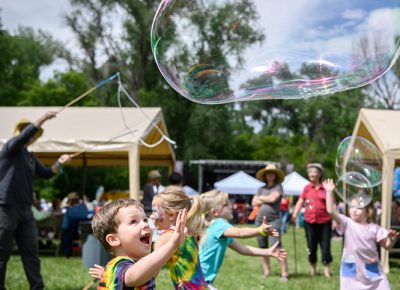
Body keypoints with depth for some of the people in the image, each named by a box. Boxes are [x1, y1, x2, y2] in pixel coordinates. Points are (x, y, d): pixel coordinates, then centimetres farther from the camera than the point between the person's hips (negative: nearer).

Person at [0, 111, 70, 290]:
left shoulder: (30, 157, 20)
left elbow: (46, 174, 22)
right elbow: (24, 135, -22)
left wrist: (59, 163, 5)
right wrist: (43, 119, -25)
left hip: (25, 210, 8)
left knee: (31, 251, 4)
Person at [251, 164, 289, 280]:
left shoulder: (278, 187, 2)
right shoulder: (261, 189, 15)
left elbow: (273, 198, -13)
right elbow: (254, 202, 7)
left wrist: (261, 197, 4)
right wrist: (266, 199, -5)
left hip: (273, 220, -6)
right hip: (260, 220, 6)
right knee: (263, 247, 8)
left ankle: (284, 273, -14)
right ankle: (266, 271, 17)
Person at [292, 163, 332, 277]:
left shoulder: (325, 188, -2)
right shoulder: (307, 188, 6)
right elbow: (300, 201, 5)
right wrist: (295, 213, -7)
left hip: (324, 221, -3)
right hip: (309, 221, 3)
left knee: (325, 246, -1)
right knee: (311, 246, 11)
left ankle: (326, 268, 9)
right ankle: (312, 268, 25)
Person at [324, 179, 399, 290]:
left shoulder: (374, 228, -3)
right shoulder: (347, 223, -6)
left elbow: (387, 246, 2)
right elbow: (330, 211, -18)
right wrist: (329, 192, -24)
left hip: (371, 268, 1)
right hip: (352, 269, -1)